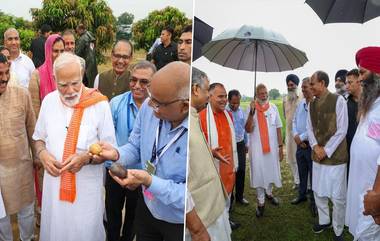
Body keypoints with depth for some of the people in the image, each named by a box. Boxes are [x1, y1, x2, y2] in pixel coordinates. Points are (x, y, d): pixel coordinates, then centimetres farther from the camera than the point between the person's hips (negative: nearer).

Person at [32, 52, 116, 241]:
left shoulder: (99, 104, -14)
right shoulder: (49, 101, -1)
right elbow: (39, 138, 11)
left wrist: (86, 158, -25)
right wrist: (42, 154, -10)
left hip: (87, 185, -3)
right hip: (54, 182, 4)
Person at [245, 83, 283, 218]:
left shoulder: (273, 108, -1)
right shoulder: (252, 108, -9)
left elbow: (278, 128, 4)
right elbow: (248, 130, -16)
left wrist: (280, 146, 3)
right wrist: (251, 113, -27)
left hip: (272, 146, 3)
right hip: (257, 147, -3)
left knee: (272, 171, 16)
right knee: (259, 173, 6)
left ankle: (268, 193, 42)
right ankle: (260, 202, 19)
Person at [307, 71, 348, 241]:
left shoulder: (338, 100, -10)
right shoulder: (312, 104, 8)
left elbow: (342, 130, -12)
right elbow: (309, 128, 9)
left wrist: (326, 150, -12)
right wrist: (315, 147, -7)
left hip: (335, 156, -6)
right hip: (317, 156, 6)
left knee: (337, 197, 2)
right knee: (318, 192, 16)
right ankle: (324, 220, 37)